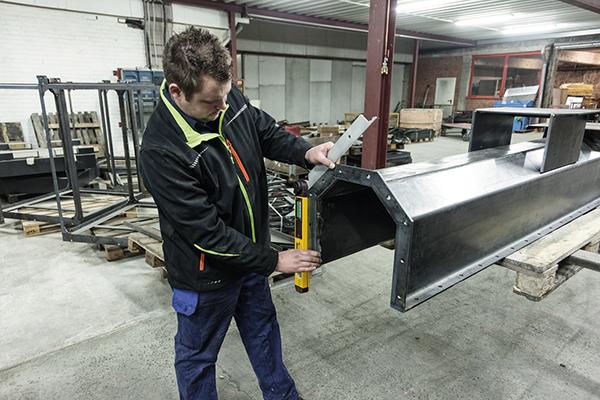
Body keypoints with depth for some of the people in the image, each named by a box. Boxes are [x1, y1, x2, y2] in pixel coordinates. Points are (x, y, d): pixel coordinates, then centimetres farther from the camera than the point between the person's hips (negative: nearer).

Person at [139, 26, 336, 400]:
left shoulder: (230, 99, -12)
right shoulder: (160, 151, -31)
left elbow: (268, 132, 5)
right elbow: (207, 232, -28)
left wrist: (306, 152, -15)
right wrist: (274, 260, -21)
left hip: (251, 253, 7)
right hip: (207, 272, -7)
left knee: (263, 330, 27)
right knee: (198, 354, 19)